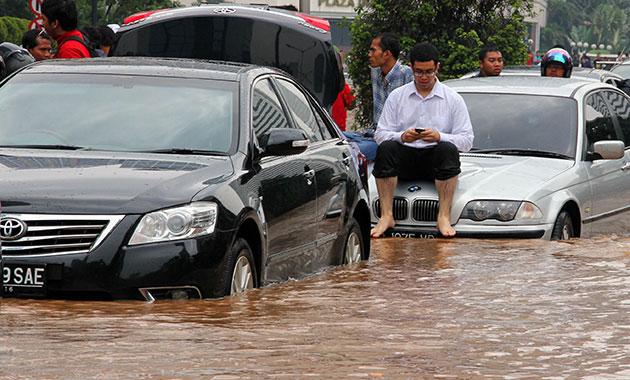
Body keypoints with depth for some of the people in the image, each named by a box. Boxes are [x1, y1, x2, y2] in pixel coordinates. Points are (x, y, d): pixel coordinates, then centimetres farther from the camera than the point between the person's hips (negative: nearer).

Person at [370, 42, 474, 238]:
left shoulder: (453, 99, 8)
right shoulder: (397, 96, 12)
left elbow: (467, 140, 1)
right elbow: (380, 134, 5)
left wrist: (439, 137, -18)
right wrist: (401, 136, -17)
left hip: (435, 160, -1)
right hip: (405, 159, 1)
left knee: (447, 149, -35)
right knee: (386, 148, -31)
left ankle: (444, 217, -35)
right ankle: (386, 216, -32)